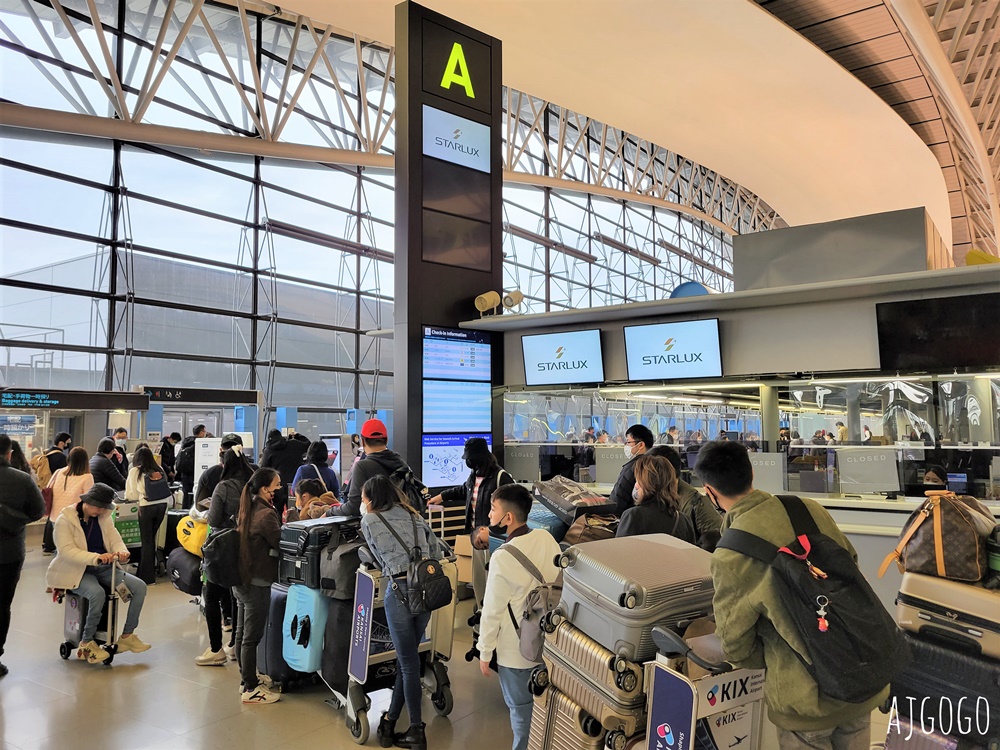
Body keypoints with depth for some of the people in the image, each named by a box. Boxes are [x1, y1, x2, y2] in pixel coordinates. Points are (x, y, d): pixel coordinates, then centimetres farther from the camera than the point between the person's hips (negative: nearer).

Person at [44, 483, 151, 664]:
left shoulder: (104, 518, 10)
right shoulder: (65, 520, -8)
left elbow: (115, 539, 2)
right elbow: (66, 550, -20)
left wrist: (122, 552, -24)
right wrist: (96, 557, -35)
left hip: (103, 568, 6)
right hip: (76, 572, -6)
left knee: (139, 587, -13)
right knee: (98, 593, -36)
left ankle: (127, 636, -1)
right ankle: (86, 643, -15)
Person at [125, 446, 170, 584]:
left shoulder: (135, 471, 3)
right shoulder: (159, 470, 12)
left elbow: (132, 495, 7)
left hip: (146, 507, -4)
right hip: (162, 505, 4)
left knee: (147, 541, 5)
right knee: (151, 538, 18)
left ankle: (147, 577, 10)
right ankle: (149, 570, 28)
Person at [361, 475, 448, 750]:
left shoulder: (369, 520, 3)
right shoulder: (414, 515, 14)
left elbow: (379, 559, 9)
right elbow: (438, 551, 13)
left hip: (400, 590, -5)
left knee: (408, 662, 5)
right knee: (406, 658, 15)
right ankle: (390, 721, 25)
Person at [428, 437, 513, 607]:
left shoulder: (501, 477, -19)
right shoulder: (474, 475, 6)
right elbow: (464, 490, 28)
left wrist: (490, 530, -25)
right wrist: (442, 496, 32)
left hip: (494, 538, -8)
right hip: (476, 535, 8)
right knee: (478, 581, 17)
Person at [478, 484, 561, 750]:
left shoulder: (503, 557, -26)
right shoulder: (547, 538, -8)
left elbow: (493, 610, -17)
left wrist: (485, 652, -4)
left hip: (516, 649, -6)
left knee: (521, 709, 14)